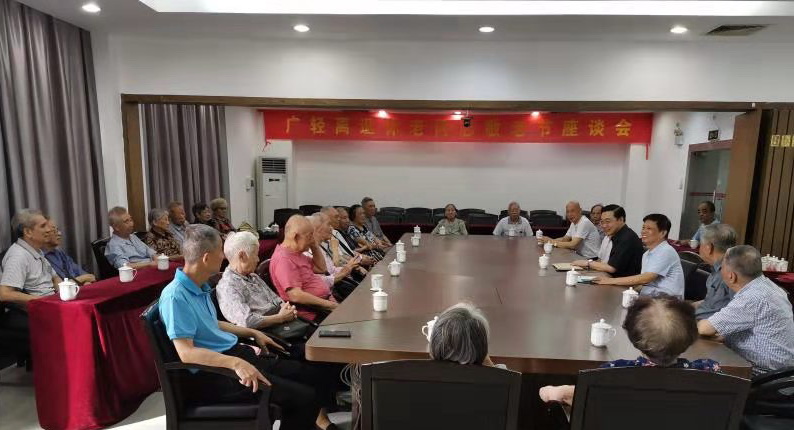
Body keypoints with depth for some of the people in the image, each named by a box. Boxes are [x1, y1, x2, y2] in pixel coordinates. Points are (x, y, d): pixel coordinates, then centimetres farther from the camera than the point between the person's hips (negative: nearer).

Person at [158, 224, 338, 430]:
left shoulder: (201, 287, 9)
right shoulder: (175, 296, -20)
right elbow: (186, 352, -27)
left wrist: (253, 333, 19)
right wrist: (235, 363, -36)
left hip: (235, 352, 10)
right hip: (213, 371, -9)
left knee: (311, 376, 4)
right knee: (304, 397, -18)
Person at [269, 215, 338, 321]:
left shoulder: (296, 253, 13)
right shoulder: (283, 259, -17)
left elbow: (321, 268, 22)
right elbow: (296, 296, -24)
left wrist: (314, 246, 8)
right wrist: (328, 304, -20)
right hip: (315, 313, -10)